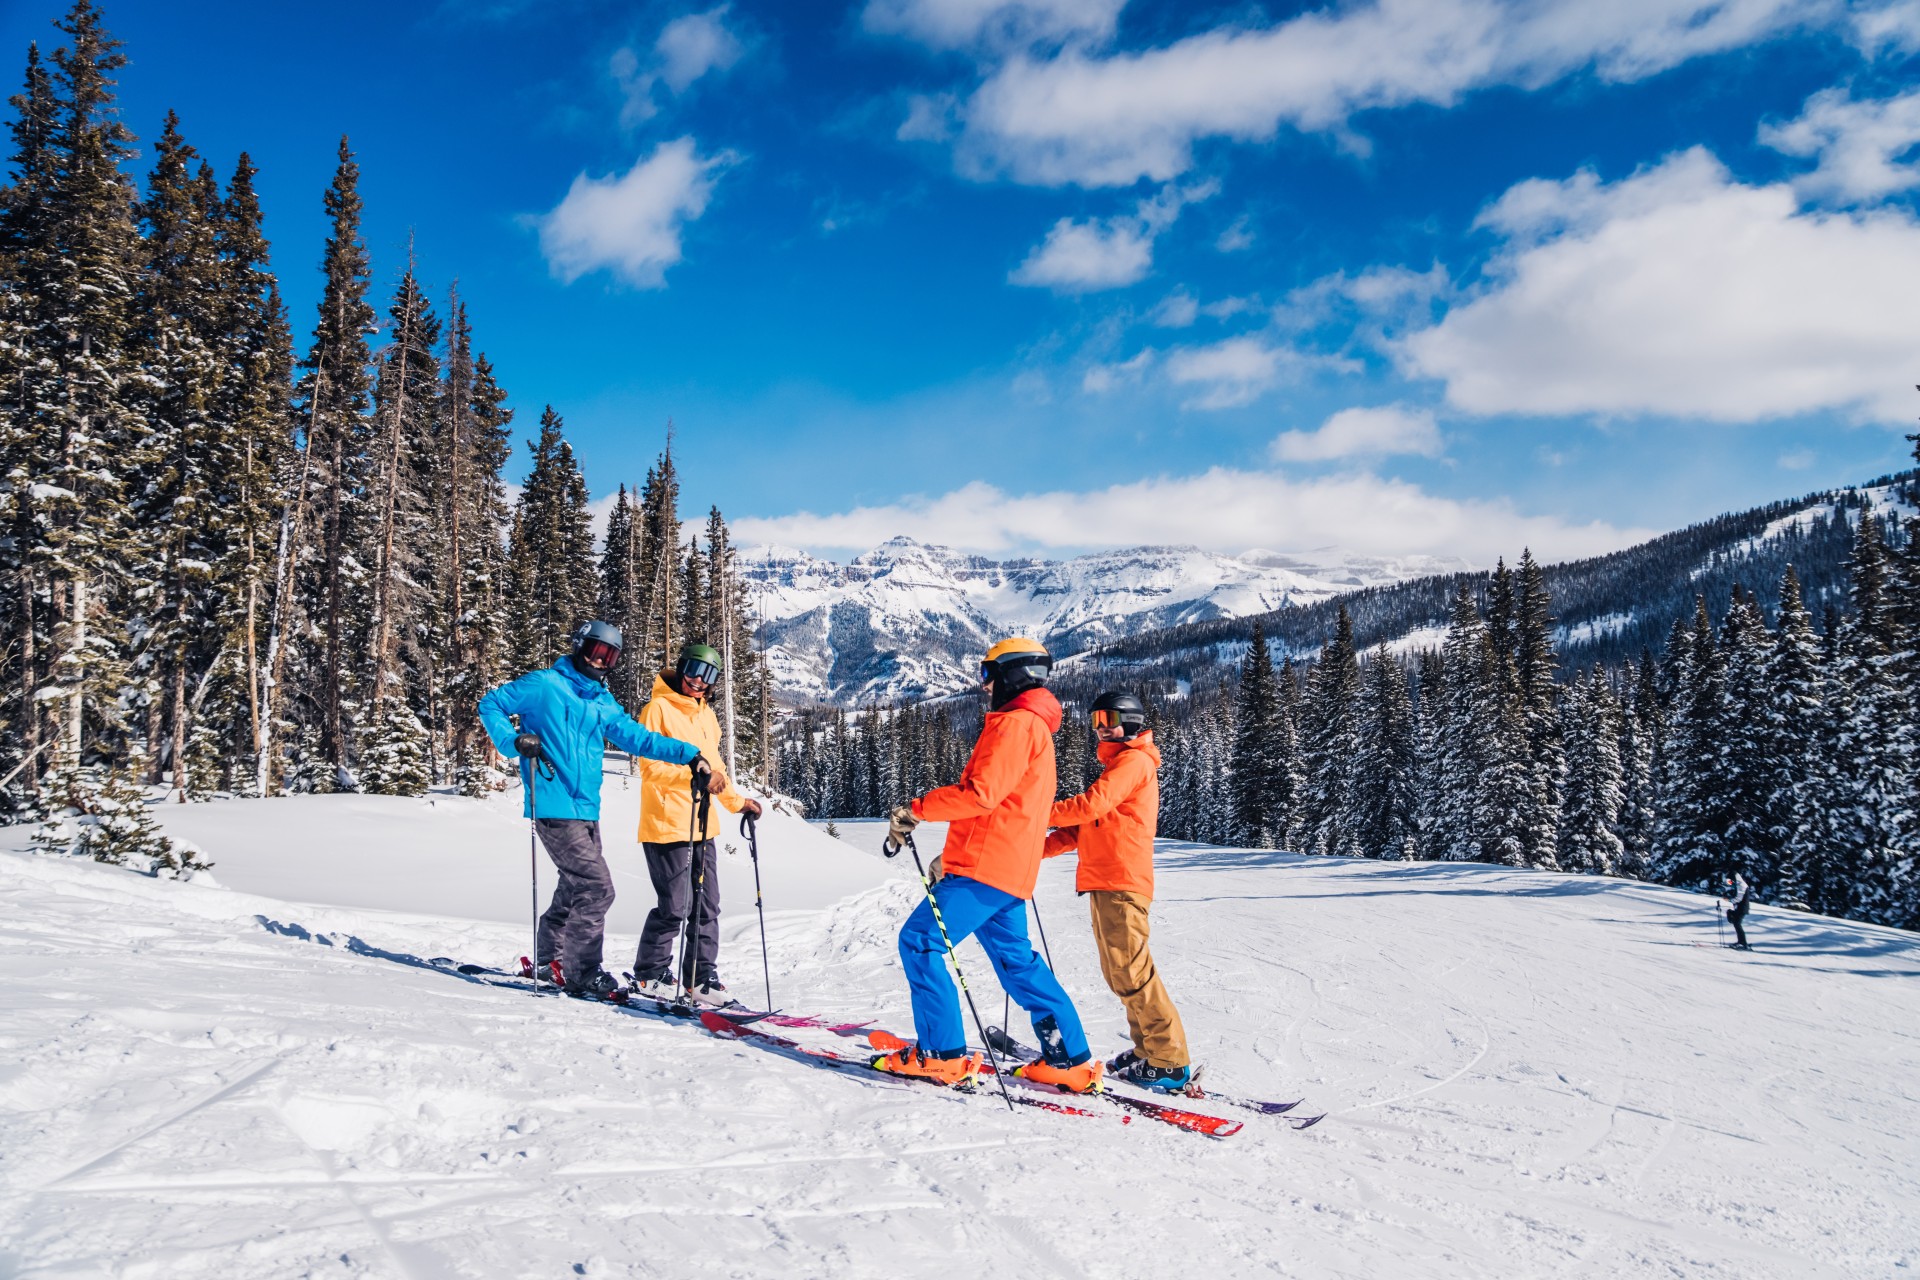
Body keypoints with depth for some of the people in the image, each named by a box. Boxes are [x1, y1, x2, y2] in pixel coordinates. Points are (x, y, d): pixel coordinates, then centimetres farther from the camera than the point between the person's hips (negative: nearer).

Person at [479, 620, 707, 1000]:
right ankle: (581, 974, -4)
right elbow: (491, 705, 1)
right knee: (596, 887, -13)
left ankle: (549, 960, 32)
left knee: (576, 887, 14)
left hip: (587, 810, 8)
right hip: (555, 808, -8)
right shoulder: (544, 685, -2)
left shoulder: (604, 704, 17)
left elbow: (638, 737, 19)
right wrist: (514, 741, -16)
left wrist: (687, 754, 10)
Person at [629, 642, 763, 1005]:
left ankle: (702, 976, 18)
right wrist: (693, 774, -26)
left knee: (708, 906, 8)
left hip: (701, 825, 8)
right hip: (667, 823, -8)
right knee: (675, 906, -5)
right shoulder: (659, 709, -6)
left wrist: (738, 801, 27)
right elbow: (651, 767, -15)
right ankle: (650, 973, 13)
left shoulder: (706, 716, 18)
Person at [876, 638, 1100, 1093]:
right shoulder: (1036, 728, 23)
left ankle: (942, 1054, -6)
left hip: (984, 867, -10)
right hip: (1010, 870, 10)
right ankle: (1070, 1060, 13)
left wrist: (917, 809, -14)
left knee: (919, 942, -6)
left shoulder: (1015, 722, -10)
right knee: (1017, 960, 13)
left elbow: (981, 793, -21)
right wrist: (953, 856, 30)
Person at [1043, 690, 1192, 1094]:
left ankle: (1171, 1062, -8)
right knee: (1119, 974, 12)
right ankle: (1148, 1051, 17)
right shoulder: (1117, 764, 25)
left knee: (1131, 971, -11)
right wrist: (1040, 847, 14)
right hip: (1104, 882, 10)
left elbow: (1092, 804, -19)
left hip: (1121, 882, -10)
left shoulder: (1134, 760, -6)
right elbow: (1087, 826, 24)